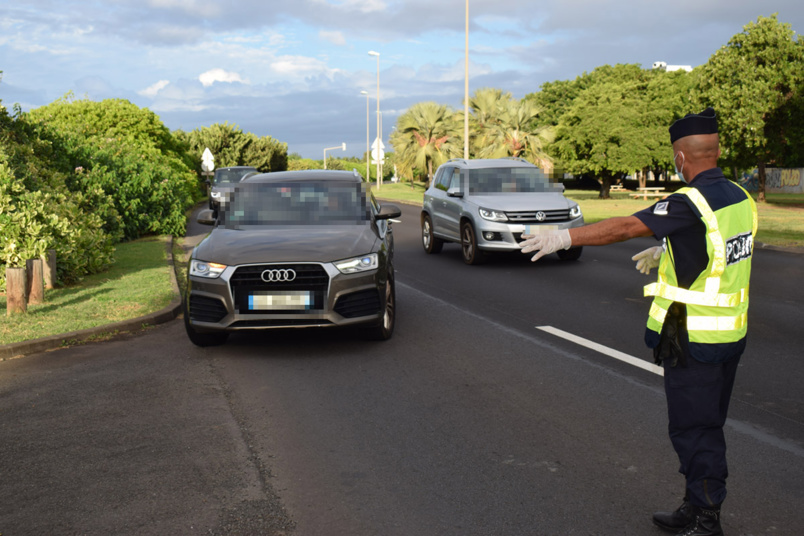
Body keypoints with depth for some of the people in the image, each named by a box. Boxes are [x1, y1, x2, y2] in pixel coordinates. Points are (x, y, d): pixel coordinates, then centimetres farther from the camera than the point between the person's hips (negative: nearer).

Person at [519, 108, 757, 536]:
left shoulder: (692, 203, -21)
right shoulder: (740, 198, 6)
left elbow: (625, 228, -23)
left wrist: (563, 237, -18)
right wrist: (664, 251, 34)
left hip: (693, 339, -9)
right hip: (730, 334, 9)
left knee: (693, 431, 3)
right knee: (708, 427, 18)